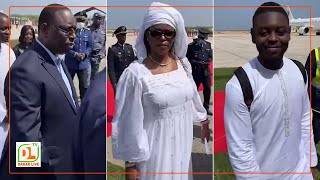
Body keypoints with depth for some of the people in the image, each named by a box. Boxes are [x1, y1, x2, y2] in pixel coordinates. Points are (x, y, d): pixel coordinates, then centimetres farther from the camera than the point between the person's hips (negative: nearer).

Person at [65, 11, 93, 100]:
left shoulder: (88, 32, 3)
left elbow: (90, 46, 7)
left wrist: (85, 54, -11)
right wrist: (75, 54, -19)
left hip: (84, 63, 2)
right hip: (70, 63, -2)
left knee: (85, 86, 5)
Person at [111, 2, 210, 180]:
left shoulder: (183, 63, -2)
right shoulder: (135, 73, -18)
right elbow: (129, 122, -14)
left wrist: (204, 121, 25)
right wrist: (131, 163, -10)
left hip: (183, 142, 5)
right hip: (155, 148, -5)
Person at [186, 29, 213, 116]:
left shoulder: (208, 45, 8)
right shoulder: (191, 46, -7)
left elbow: (210, 56, 17)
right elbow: (188, 59, -7)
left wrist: (208, 61, -3)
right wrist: (197, 62, -17)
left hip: (206, 70, 4)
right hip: (196, 70, -4)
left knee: (207, 88, 4)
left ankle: (206, 107, 17)